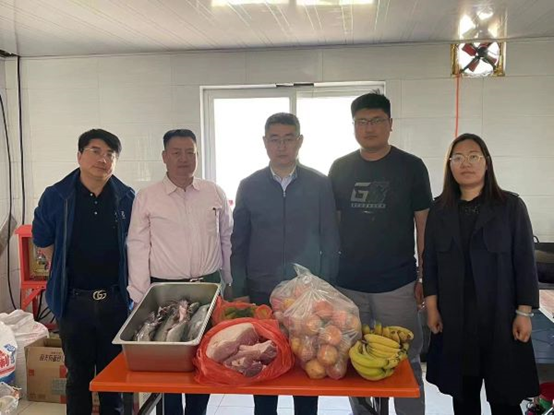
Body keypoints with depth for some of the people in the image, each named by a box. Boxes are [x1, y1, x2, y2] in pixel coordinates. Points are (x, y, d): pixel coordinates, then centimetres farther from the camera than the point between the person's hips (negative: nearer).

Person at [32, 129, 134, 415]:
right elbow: (43, 240, 9)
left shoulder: (127, 198, -2)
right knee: (78, 374, 13)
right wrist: (63, 275, 10)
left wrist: (128, 281, 6)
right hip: (74, 301, 0)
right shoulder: (55, 196, -4)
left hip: (115, 300, 1)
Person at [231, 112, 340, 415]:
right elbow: (238, 244, 5)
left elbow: (330, 242, 2)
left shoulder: (320, 184, 0)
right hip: (261, 294, 1)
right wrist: (239, 293, 1)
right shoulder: (249, 186, 2)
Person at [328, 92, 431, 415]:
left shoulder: (411, 167, -2)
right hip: (348, 284, 3)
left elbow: (424, 225, -1)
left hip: (398, 285, -2)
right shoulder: (340, 168, 5)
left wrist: (425, 278, -4)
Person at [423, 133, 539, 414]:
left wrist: (524, 312, -7)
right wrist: (431, 306, 1)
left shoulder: (511, 206, -2)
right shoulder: (439, 209, 6)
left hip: (500, 316, -2)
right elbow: (430, 261, 6)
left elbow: (524, 262, -3)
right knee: (462, 392, 11)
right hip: (453, 316, 3)